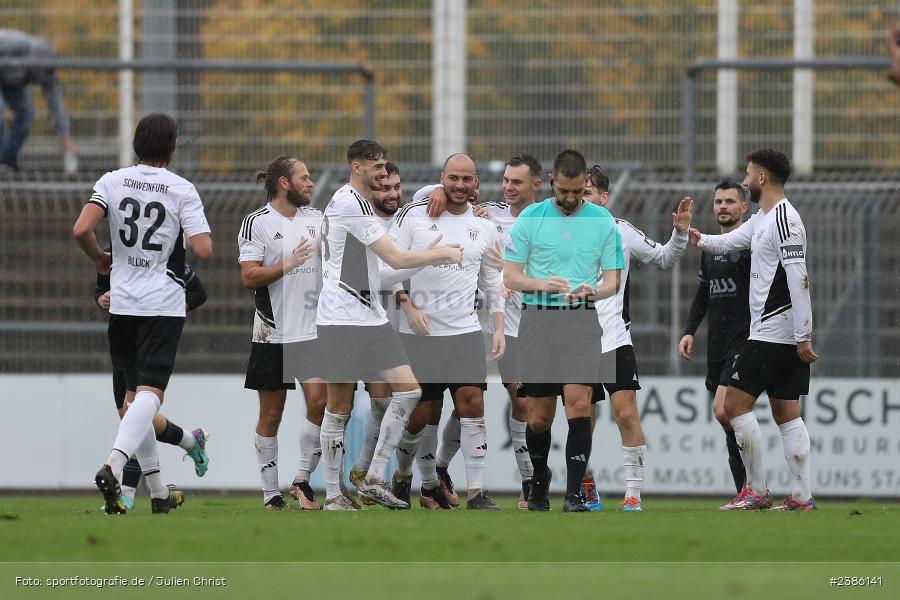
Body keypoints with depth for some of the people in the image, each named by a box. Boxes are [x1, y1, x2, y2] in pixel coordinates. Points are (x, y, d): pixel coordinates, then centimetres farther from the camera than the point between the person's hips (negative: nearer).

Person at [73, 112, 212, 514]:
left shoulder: (112, 182, 1)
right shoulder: (182, 190, -5)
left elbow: (81, 230, -10)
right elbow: (203, 251, -12)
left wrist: (99, 259, 10)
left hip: (122, 303, 4)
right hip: (164, 305, -4)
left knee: (135, 394, 13)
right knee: (149, 394, -10)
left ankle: (158, 491, 16)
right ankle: (113, 465, -34)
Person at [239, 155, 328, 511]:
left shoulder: (316, 218, 12)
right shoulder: (257, 222, -4)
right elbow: (249, 277, -10)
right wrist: (287, 264, -19)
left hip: (312, 330, 4)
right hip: (273, 332, -4)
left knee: (319, 401, -12)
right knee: (271, 414, 2)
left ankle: (302, 480, 2)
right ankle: (271, 494, 9)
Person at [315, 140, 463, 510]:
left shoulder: (357, 202, 17)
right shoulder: (350, 203, -15)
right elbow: (396, 259, -17)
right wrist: (444, 254, -5)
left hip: (370, 317, 9)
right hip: (341, 321, -9)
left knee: (408, 390, 0)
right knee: (339, 407, -3)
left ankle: (374, 480, 2)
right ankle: (332, 495, 3)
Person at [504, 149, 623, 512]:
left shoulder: (603, 222, 5)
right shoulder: (529, 219, 2)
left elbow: (613, 280, 6)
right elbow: (510, 277, 0)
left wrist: (593, 291, -17)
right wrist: (543, 285, -19)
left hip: (581, 322, 0)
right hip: (538, 321, 0)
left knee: (579, 402, -17)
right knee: (540, 415, 3)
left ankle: (574, 494, -17)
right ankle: (539, 484, 27)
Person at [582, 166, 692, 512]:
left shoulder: (621, 232, 2)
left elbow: (664, 259, 13)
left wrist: (680, 233, -3)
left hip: (614, 340, -2)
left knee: (626, 414, -12)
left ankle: (633, 493, -8)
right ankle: (587, 490, 24)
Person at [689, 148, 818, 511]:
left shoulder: (784, 219, -15)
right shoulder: (761, 219, 16)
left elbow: (799, 280, -20)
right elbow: (728, 242, 32)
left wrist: (803, 337, -23)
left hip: (773, 334, -10)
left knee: (736, 403, -7)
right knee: (786, 413, 7)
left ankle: (757, 491, -6)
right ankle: (801, 495, 4)